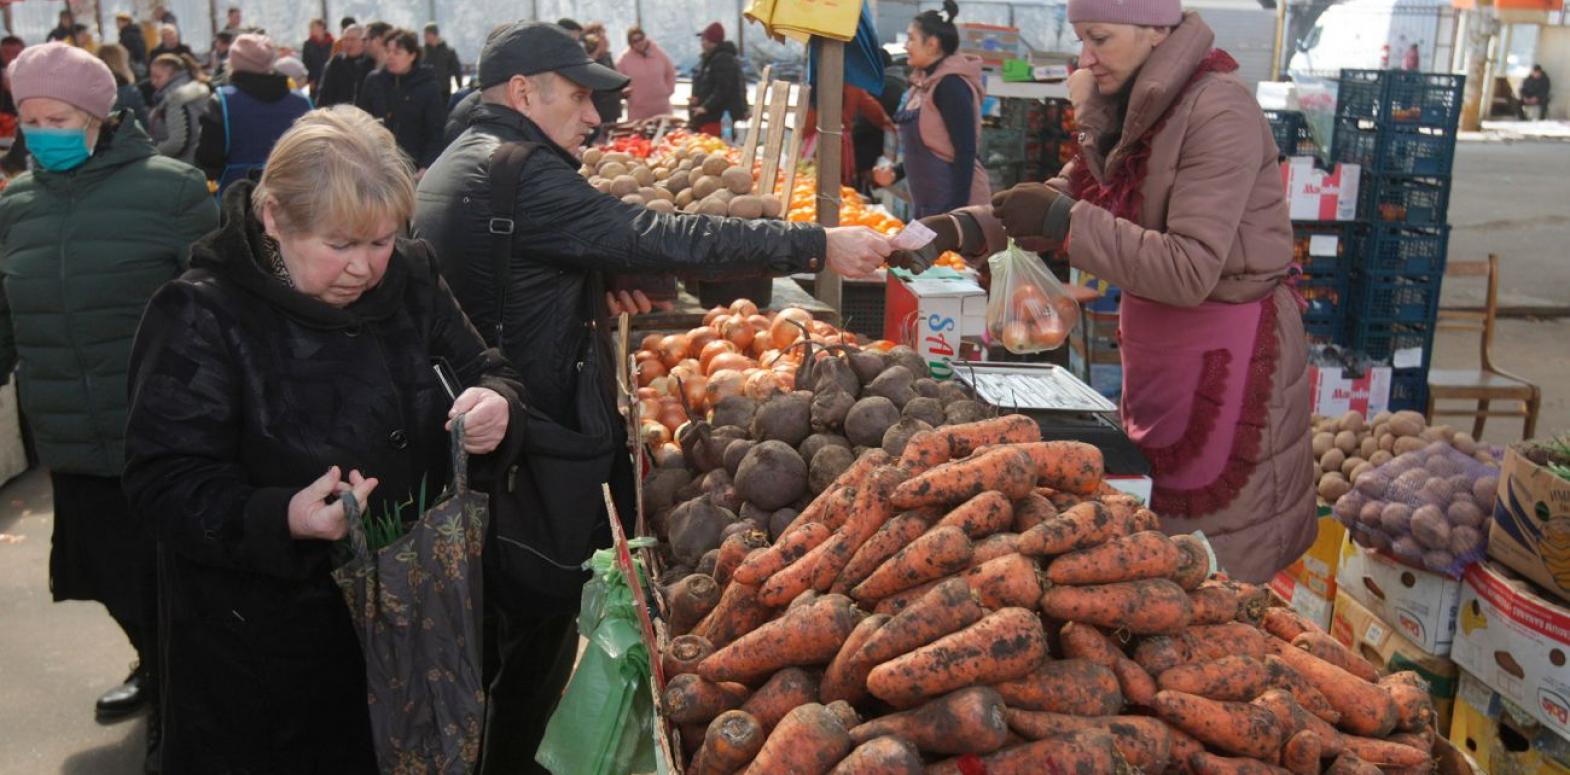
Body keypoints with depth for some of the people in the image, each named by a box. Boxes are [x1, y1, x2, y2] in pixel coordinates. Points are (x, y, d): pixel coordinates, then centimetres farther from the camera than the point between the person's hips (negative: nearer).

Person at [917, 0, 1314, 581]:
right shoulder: (1126, 110, 7)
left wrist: (1064, 221, -27)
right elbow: (1061, 203, 10)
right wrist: (957, 229, -6)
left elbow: (1190, 271, -26)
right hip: (1153, 345, 8)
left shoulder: (1218, 111, -19)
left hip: (1227, 355, -8)